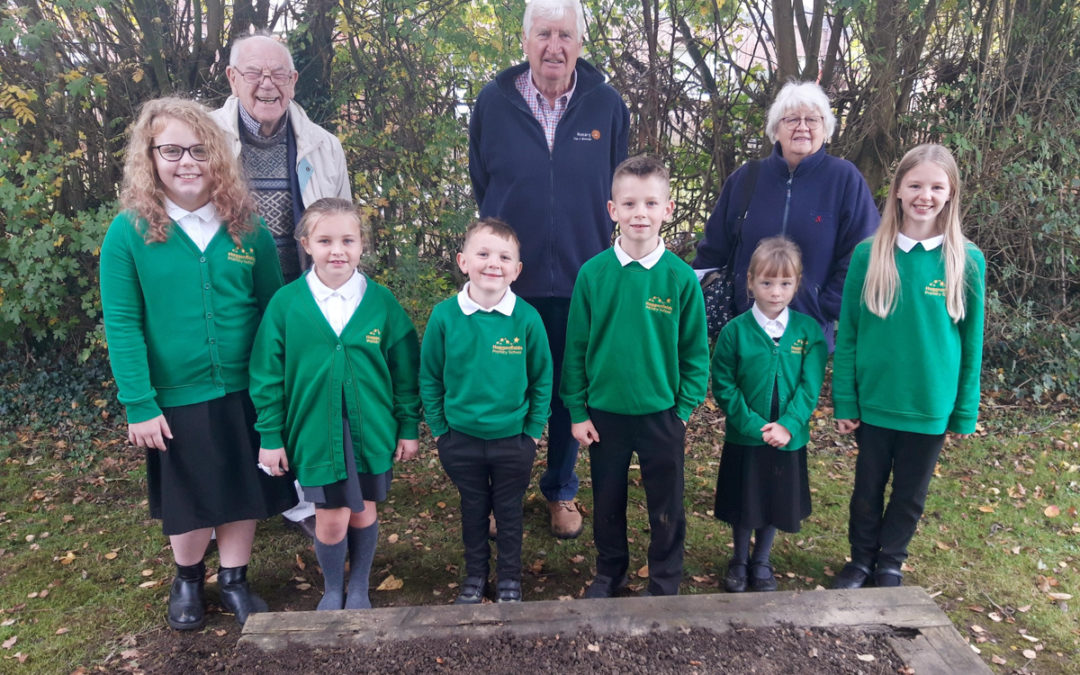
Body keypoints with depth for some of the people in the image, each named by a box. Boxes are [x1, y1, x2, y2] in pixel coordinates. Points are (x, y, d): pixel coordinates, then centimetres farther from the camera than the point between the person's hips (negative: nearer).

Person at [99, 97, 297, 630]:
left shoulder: (247, 228, -3)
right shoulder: (129, 232, -9)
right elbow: (121, 325, -9)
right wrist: (139, 405, -12)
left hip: (245, 393, 2)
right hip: (174, 399, -1)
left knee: (243, 490, 13)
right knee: (186, 497, 15)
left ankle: (234, 580, 36)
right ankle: (187, 578, 43)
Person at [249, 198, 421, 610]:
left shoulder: (381, 302, -5)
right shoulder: (286, 303, -6)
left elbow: (405, 369, 2)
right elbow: (267, 375, -1)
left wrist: (409, 426, 4)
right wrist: (271, 437, 0)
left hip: (371, 432, 1)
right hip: (315, 433, -1)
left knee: (364, 512, 13)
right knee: (331, 519, 5)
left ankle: (359, 588, 39)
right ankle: (332, 590, 34)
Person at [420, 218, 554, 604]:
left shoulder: (527, 319, -14)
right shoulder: (444, 316, -12)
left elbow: (542, 379, -4)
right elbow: (429, 377, -1)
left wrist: (533, 430, -2)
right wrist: (438, 427, 0)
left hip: (514, 441, -1)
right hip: (461, 439, 1)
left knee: (509, 513, 17)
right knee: (473, 511, 20)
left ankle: (510, 579, 38)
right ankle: (475, 575, 41)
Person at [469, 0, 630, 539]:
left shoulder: (607, 106, -2)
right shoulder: (493, 102, -2)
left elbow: (617, 190, 8)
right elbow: (481, 187, 8)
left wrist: (591, 243, 5)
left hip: (582, 281, 1)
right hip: (511, 277, 0)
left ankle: (561, 491, 34)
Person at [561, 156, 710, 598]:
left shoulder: (681, 276, -9)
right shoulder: (593, 273, -8)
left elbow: (695, 350, -3)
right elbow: (576, 346, -2)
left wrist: (685, 407, -6)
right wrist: (577, 410, -2)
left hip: (662, 415, -1)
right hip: (604, 413, 1)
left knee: (666, 510, 13)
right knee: (607, 503, 18)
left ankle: (664, 584, 34)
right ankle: (610, 572, 41)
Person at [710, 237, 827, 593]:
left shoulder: (809, 330, -4)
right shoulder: (735, 330, -9)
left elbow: (810, 385, -7)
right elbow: (724, 387, -9)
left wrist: (788, 425, -18)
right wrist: (754, 425, -16)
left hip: (789, 439, 2)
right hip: (743, 439, -1)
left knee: (777, 501, 16)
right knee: (742, 502, 13)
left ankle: (762, 561, 38)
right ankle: (740, 560, 36)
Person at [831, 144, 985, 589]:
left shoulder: (968, 261, -6)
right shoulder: (869, 255, -7)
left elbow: (971, 342, 0)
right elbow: (847, 334, -3)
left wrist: (965, 411, 2)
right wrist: (844, 402, -4)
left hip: (931, 407, 0)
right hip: (873, 402, 0)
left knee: (910, 494, 15)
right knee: (868, 487, 15)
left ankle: (890, 565, 37)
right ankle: (861, 560, 36)